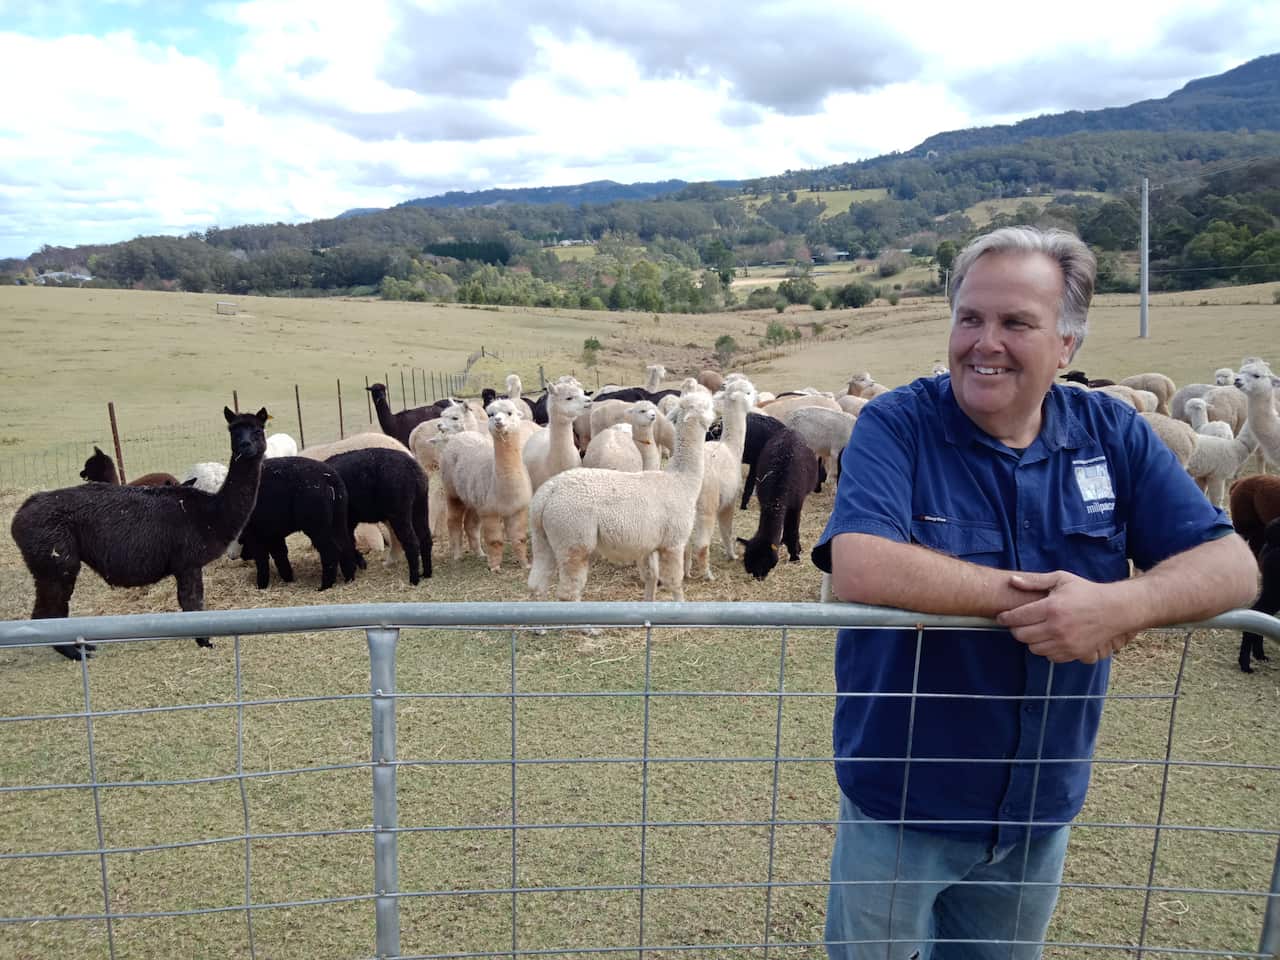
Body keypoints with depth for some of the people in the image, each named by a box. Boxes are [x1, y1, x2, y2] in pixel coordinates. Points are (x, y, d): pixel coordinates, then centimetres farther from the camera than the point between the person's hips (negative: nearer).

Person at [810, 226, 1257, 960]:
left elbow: (1233, 566, -10)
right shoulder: (897, 425, -16)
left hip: (1043, 807, 4)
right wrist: (1028, 594, -27)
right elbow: (858, 569, -31)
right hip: (900, 803, -3)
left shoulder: (1114, 434, -4)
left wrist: (1123, 604, -30)